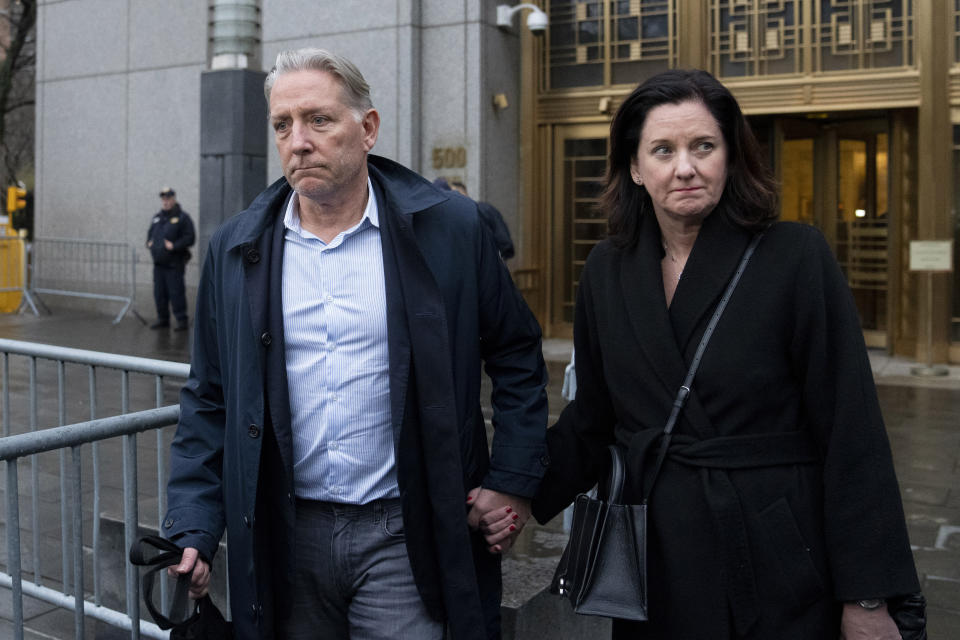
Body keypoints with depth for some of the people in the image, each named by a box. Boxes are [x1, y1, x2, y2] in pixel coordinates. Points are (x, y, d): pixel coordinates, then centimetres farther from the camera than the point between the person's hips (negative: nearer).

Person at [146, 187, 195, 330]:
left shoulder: (182, 217, -6)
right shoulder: (157, 217, 16)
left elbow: (189, 238, -12)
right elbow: (150, 232, 28)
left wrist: (174, 246, -21)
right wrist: (149, 242, 8)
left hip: (174, 263, -7)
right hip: (158, 263, 7)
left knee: (176, 292, -7)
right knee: (159, 293, 11)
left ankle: (182, 320, 0)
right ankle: (163, 319, 21)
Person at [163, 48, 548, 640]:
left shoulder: (449, 231, -5)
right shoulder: (236, 250, 3)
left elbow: (519, 357, 4)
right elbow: (209, 402, 6)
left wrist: (514, 482, -1)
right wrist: (192, 529, -1)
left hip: (401, 538, -2)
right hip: (285, 539, 3)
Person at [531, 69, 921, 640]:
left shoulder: (797, 256, -11)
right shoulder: (608, 271, 1)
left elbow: (851, 434, -12)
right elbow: (593, 417, 7)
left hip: (778, 574, -3)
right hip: (652, 570, 4)